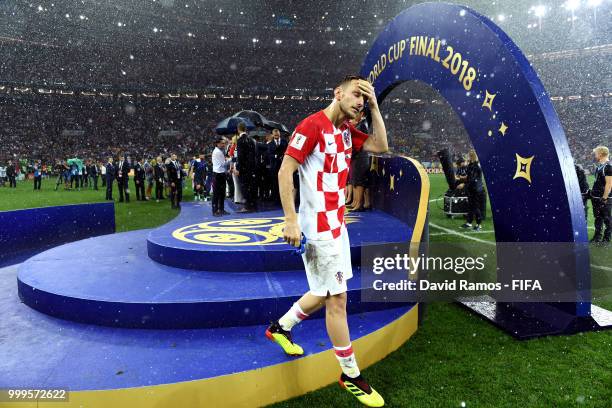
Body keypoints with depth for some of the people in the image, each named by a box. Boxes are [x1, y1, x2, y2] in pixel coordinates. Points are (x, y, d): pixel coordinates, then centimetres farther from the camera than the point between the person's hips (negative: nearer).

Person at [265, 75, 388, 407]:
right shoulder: (312, 126, -14)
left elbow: (381, 147, 9)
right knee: (337, 298, -1)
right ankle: (350, 375, 15)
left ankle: (280, 327, 39)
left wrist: (374, 107, 3)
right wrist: (291, 220, -21)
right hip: (319, 226, -9)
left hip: (336, 222, 10)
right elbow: (284, 172, -16)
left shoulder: (347, 130, 12)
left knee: (328, 293, 18)